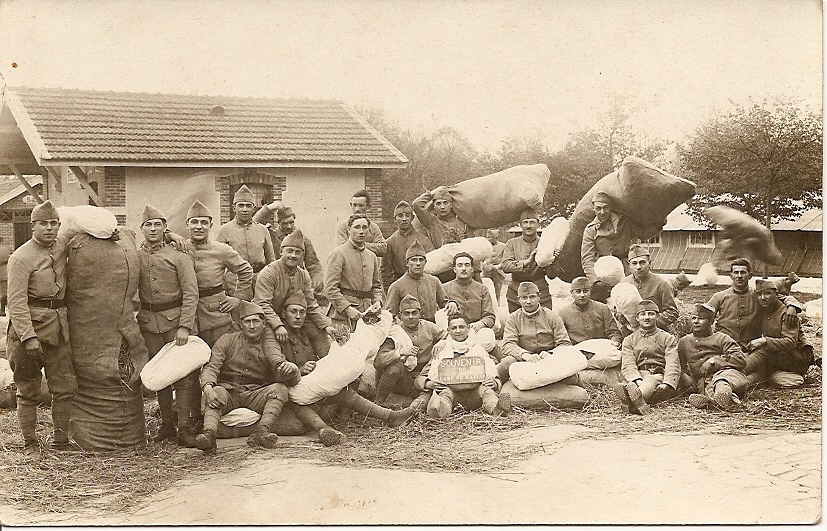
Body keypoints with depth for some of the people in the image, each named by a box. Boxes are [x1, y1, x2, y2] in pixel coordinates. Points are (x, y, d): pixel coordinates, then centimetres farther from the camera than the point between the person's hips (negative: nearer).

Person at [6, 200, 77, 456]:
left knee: (66, 387, 6)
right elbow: (16, 302, -16)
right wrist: (28, 336, -24)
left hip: (58, 325, 6)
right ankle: (30, 444, 14)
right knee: (28, 391, 3)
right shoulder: (21, 258, -12)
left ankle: (61, 440, 18)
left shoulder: (62, 246, 6)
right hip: (30, 324, -6)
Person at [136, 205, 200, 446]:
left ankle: (184, 427, -3)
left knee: (184, 373, -7)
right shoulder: (134, 258, 9)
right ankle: (166, 424, 18)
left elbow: (191, 294, -5)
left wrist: (184, 326, -14)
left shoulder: (179, 258, 1)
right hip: (149, 323, 3)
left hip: (176, 319, -3)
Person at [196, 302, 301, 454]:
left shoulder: (269, 345, 8)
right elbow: (211, 367, -5)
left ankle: (262, 430, -43)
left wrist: (290, 368, -35)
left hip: (256, 394, 1)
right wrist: (208, 388, -28)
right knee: (218, 392, -33)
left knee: (279, 388, -25)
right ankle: (209, 433, -56)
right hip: (229, 391, -1)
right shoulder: (227, 340, 6)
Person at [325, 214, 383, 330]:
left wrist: (377, 301, 5)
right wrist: (347, 309, -18)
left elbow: (376, 285, 26)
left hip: (366, 313, 6)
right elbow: (330, 288, -12)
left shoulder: (371, 256, 17)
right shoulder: (339, 254, -5)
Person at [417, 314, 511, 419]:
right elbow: (421, 377, 18)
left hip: (474, 392, 1)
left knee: (485, 389, -30)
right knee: (445, 392, -34)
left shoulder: (479, 350, 21)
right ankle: (440, 409, -69)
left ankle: (497, 409, -62)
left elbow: (495, 379, 20)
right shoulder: (440, 350, 19)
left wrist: (495, 383, -6)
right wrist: (428, 384, -7)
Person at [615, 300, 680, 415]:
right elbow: (628, 365, 2)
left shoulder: (668, 339, 14)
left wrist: (667, 384, -24)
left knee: (651, 381, -37)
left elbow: (672, 365, -2)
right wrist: (638, 381, -21)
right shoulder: (629, 340, 19)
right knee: (628, 383, -34)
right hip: (638, 377, 2)